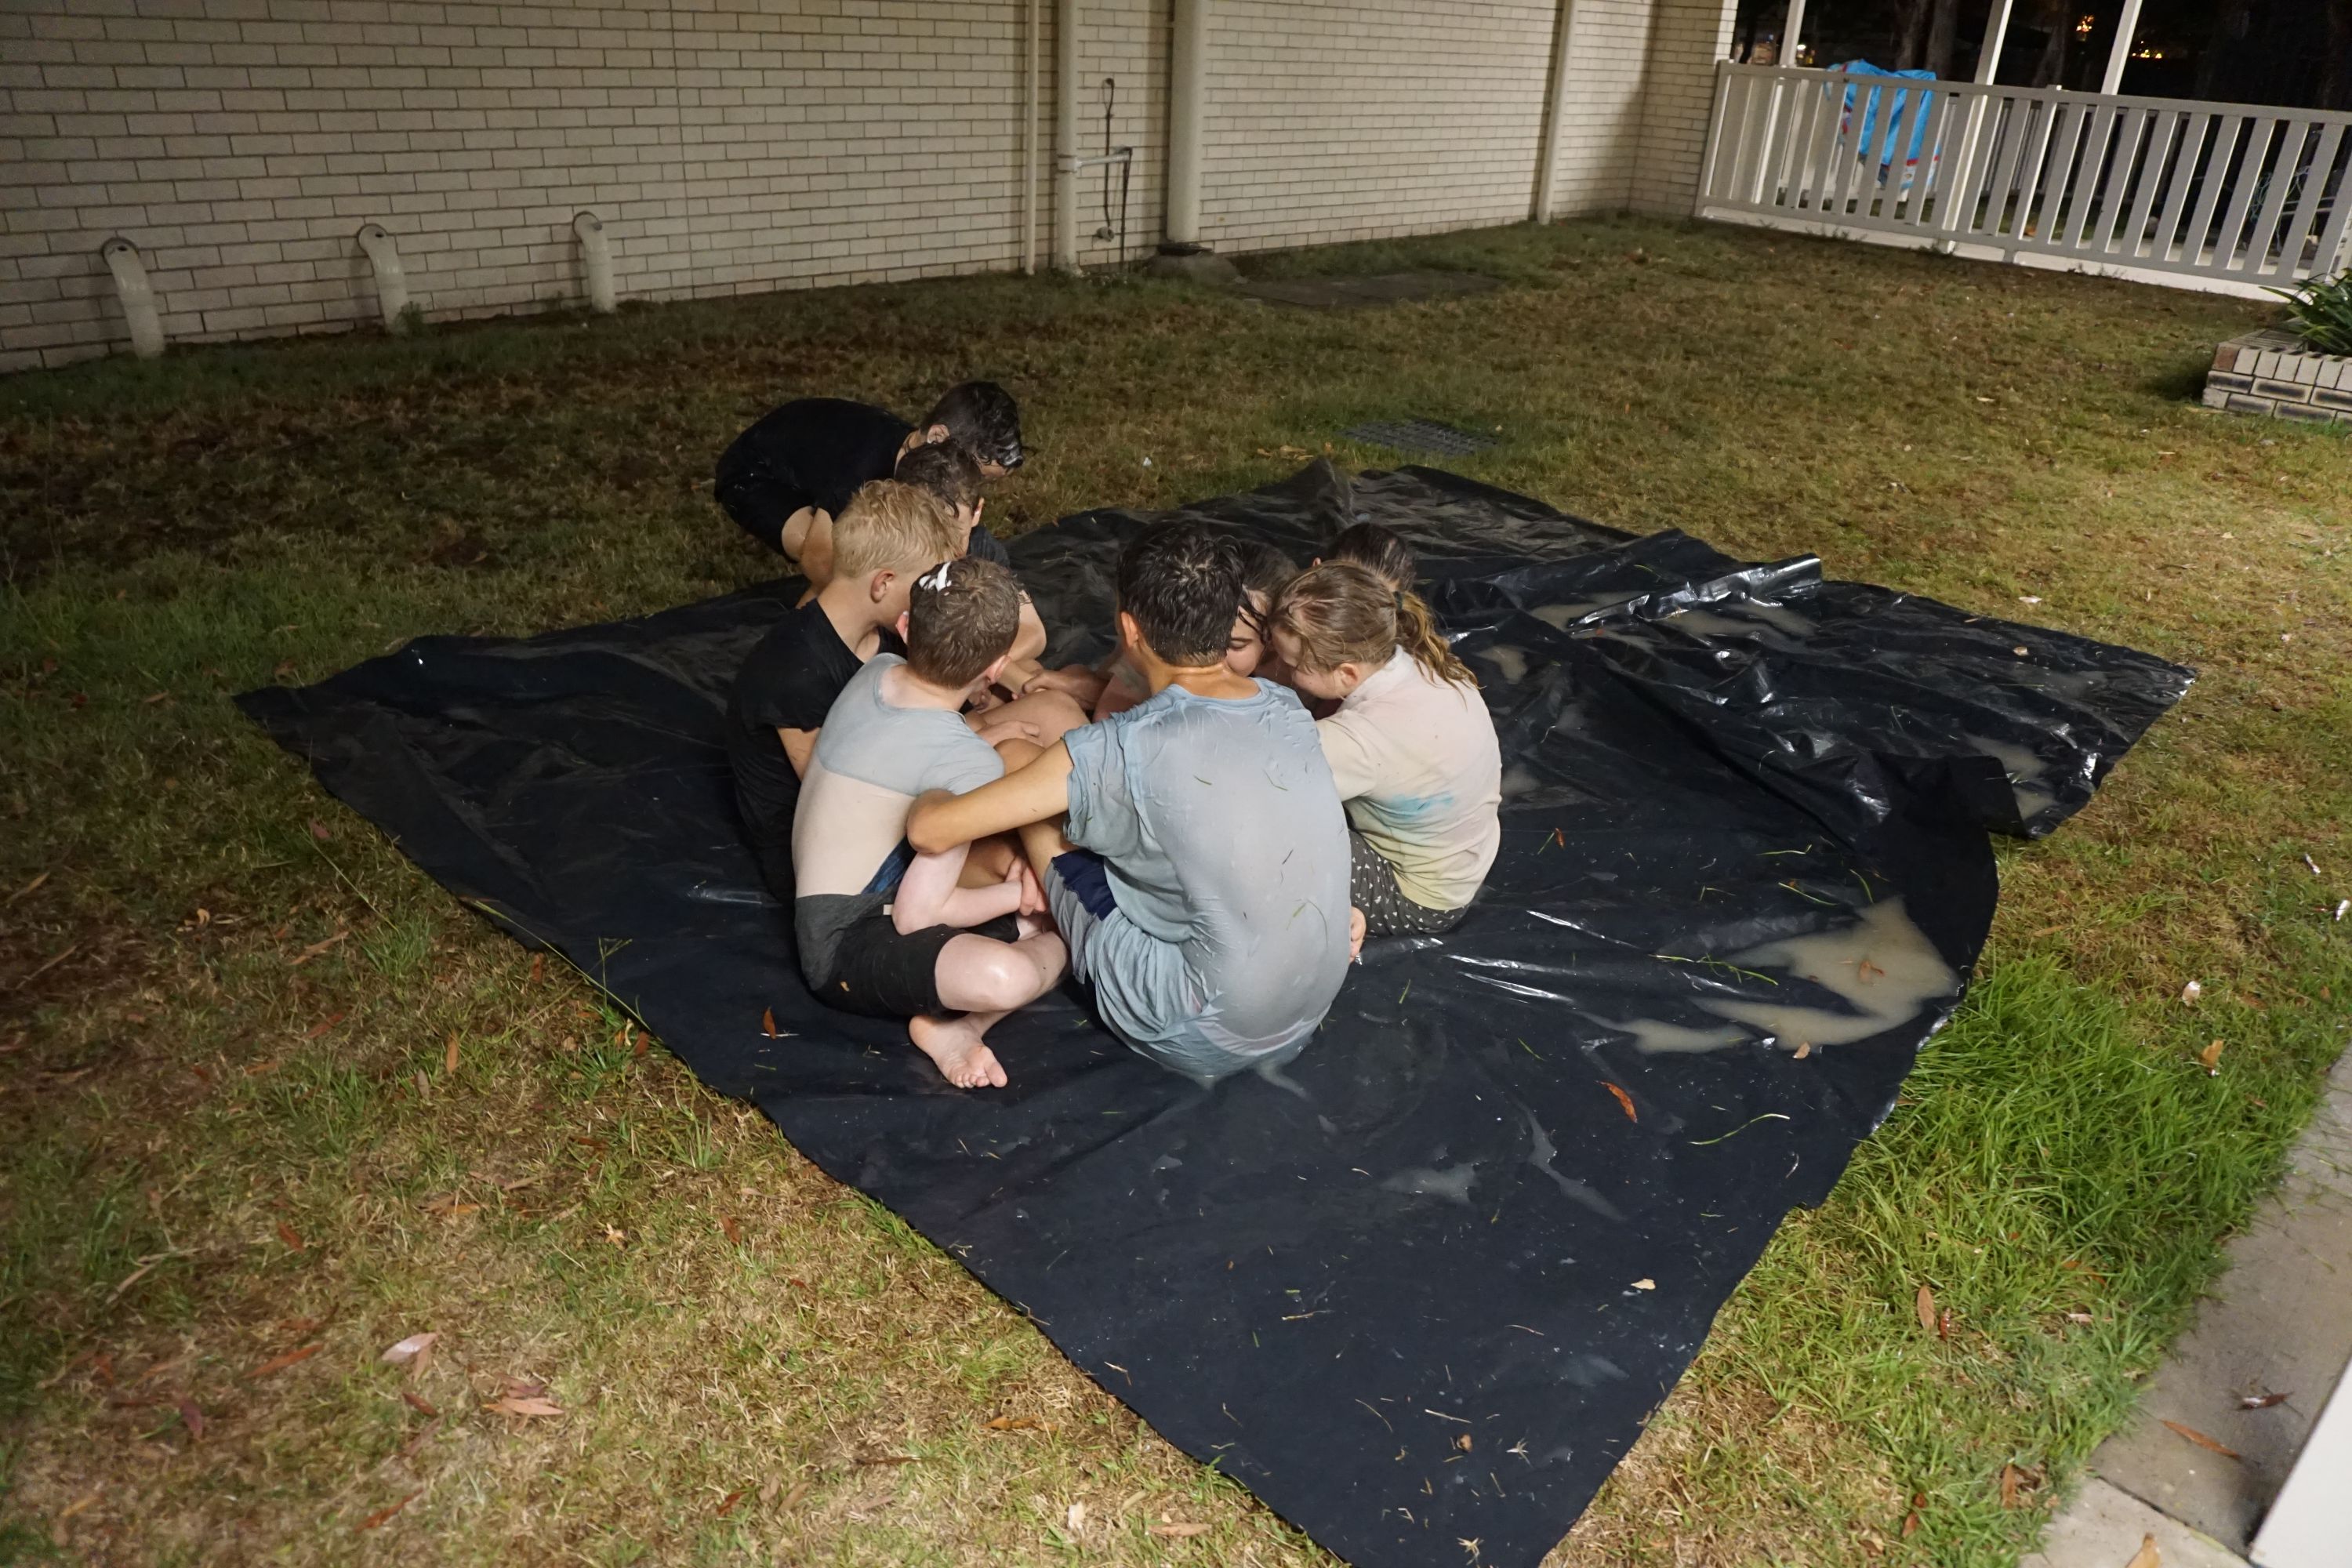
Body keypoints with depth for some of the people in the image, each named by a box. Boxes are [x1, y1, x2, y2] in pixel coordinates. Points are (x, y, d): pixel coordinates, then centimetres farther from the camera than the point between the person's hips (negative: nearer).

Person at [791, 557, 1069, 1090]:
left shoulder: (874, 672, 0)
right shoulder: (971, 763, -24)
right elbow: (917, 914, -24)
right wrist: (1017, 892, -6)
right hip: (847, 945, -9)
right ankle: (949, 1022, -7)